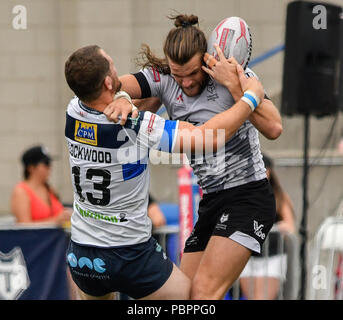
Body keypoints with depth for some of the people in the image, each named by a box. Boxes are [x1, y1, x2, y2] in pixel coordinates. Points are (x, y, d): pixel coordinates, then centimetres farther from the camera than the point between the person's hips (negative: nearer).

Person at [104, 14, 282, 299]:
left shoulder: (236, 75, -12)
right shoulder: (163, 80, 0)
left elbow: (273, 129, -23)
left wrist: (233, 84, -26)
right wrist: (120, 98, -37)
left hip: (248, 198, -7)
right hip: (211, 203, 7)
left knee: (204, 290, -20)